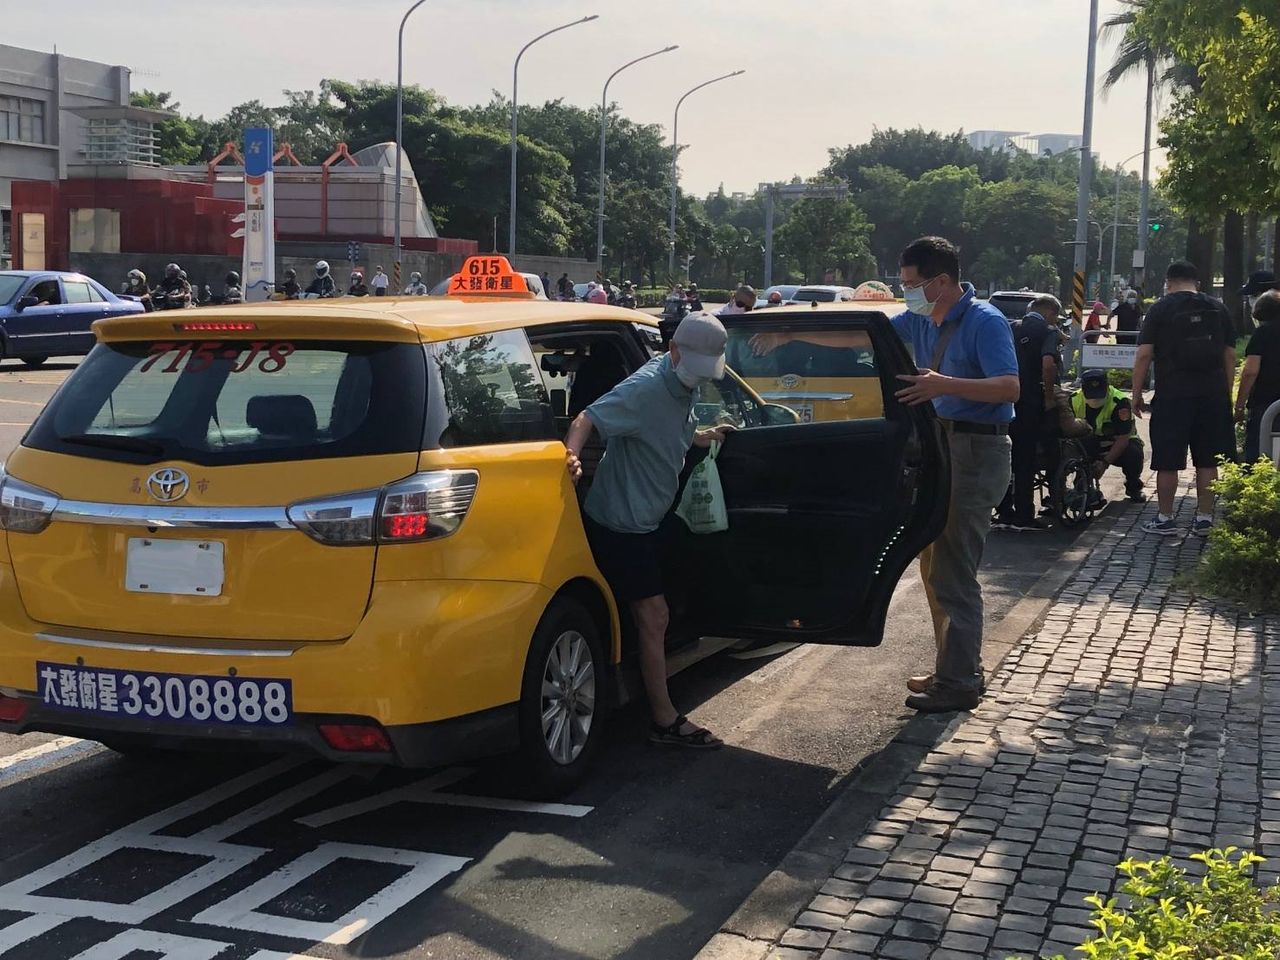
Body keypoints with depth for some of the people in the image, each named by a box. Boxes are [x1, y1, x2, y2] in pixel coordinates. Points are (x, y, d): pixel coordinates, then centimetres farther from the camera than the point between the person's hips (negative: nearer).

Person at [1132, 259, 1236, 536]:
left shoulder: (1160, 308, -1)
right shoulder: (1218, 308, 10)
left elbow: (1144, 355, -6)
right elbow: (1230, 356, 10)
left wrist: (1136, 395, -1)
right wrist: (1226, 394, 17)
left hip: (1173, 395, -4)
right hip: (1213, 395, 4)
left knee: (1167, 461, 4)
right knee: (1207, 461, 10)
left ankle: (1165, 520, 9)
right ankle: (1204, 519, 13)